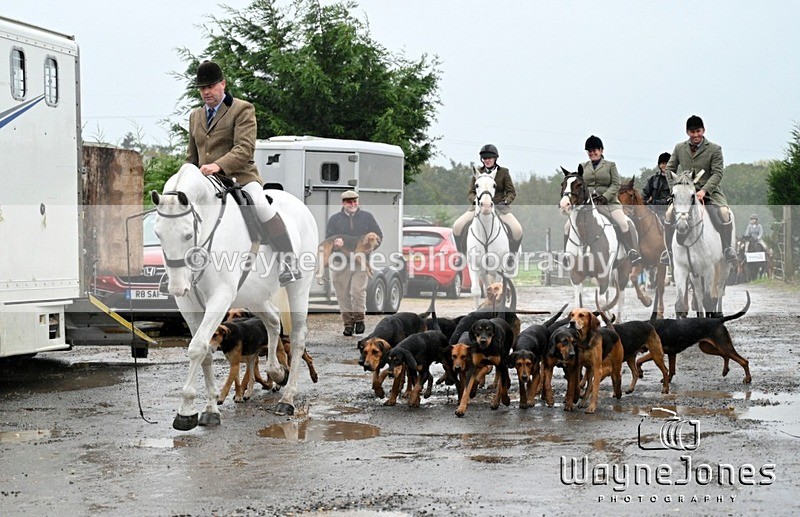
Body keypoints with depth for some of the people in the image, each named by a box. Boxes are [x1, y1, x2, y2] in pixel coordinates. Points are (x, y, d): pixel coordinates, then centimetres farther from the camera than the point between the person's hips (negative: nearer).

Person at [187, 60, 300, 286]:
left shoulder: (242, 109, -1)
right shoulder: (195, 116, 20)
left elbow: (245, 148, -16)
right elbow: (191, 156, 27)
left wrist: (218, 165, -30)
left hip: (239, 176, -7)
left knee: (261, 206, -31)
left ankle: (288, 261, -27)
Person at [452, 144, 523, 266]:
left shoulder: (504, 172, 2)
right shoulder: (478, 173, 7)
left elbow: (512, 192, 4)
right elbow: (471, 192, 8)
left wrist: (506, 201, -15)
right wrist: (475, 200, -13)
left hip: (499, 206, -2)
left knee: (517, 230, -26)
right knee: (457, 226, -21)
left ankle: (511, 254, 1)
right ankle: (461, 254, -3)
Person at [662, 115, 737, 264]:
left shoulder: (714, 149, -3)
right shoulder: (679, 148, 7)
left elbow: (717, 173, -9)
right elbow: (670, 168, 15)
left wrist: (704, 191, -23)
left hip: (708, 190, -2)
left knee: (724, 213, -26)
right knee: (669, 213, -21)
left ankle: (727, 248, -4)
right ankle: (669, 250, -3)